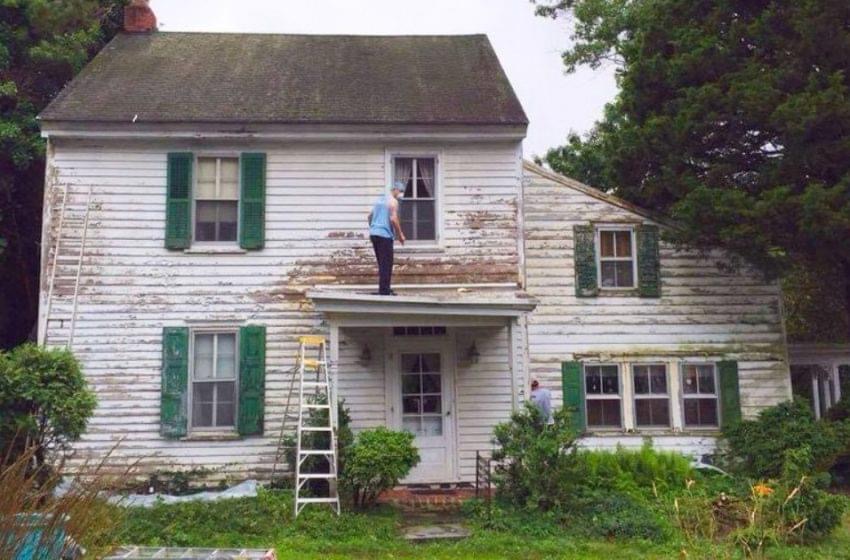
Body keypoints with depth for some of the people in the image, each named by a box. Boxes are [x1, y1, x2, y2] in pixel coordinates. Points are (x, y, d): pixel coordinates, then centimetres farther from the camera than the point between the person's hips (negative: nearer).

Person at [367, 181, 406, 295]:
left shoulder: (380, 199, 18)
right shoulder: (393, 201, -7)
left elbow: (370, 216, 22)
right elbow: (393, 219, -18)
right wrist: (400, 235, -10)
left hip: (374, 234, 8)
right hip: (385, 235, -8)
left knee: (382, 263, 15)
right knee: (386, 264, -4)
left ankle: (383, 289, 19)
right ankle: (384, 291, -5)